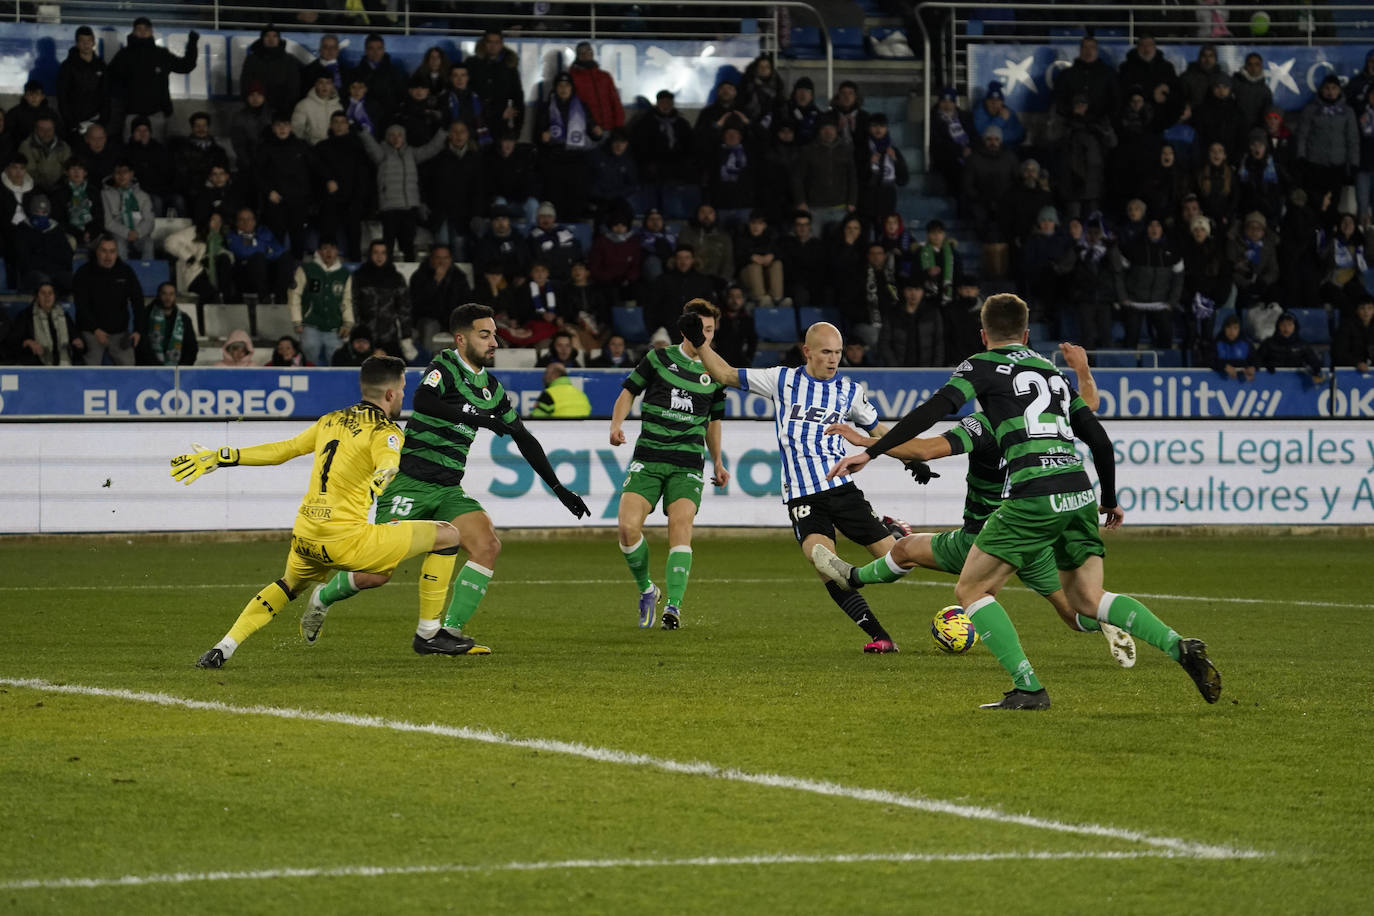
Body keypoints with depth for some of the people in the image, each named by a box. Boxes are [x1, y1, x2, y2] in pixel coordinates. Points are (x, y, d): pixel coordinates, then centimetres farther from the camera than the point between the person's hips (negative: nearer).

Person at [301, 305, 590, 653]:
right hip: (410, 482, -7)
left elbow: (524, 440, 21)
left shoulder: (492, 389, 13)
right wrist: (475, 415, -36)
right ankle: (322, 598, 20)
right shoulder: (444, 367, -8)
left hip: (448, 490, 7)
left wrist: (559, 488, 20)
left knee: (487, 545, -15)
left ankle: (446, 632, -12)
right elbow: (423, 400, -30)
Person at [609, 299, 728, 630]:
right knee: (628, 526, -15)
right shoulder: (659, 358, 3)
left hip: (688, 463, 1)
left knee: (681, 528, -19)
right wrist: (616, 425, -7)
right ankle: (646, 590, 10)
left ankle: (673, 606, -18)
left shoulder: (715, 374, 10)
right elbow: (629, 391, 10)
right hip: (648, 458, -1)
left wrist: (718, 462, 22)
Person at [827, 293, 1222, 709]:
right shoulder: (1052, 370, 26)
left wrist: (871, 452, -5)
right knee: (1086, 597, 17)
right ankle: (1180, 647, -1)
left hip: (1033, 495, -6)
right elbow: (1099, 438, 26)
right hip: (1081, 493, 6)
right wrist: (1110, 500, 40)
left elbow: (934, 410, -5)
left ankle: (1028, 688, -7)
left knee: (971, 591, 4)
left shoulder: (983, 365, 9)